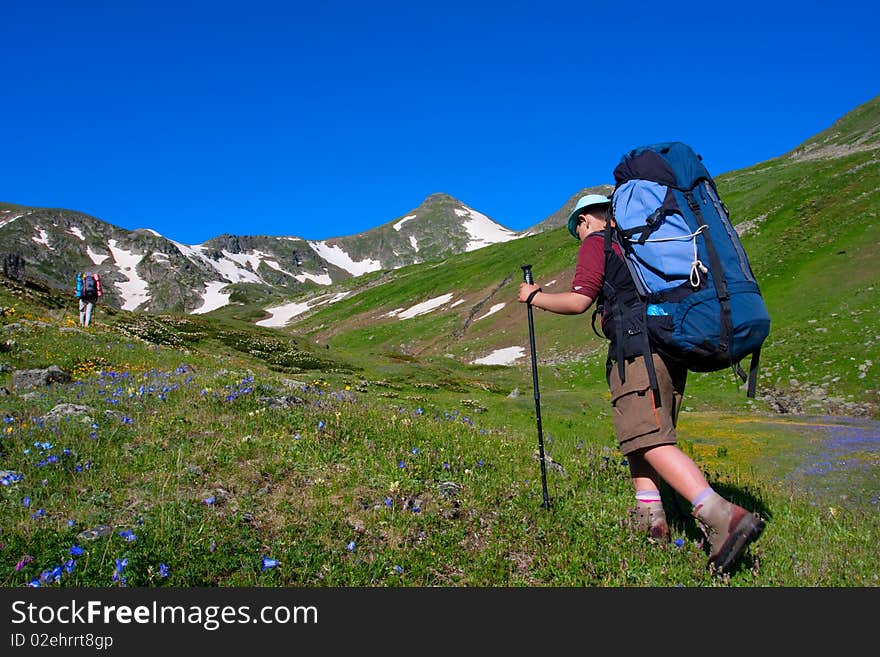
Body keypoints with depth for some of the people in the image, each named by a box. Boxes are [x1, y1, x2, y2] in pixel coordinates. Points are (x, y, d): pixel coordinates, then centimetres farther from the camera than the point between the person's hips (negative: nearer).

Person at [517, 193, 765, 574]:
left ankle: (723, 516, -28)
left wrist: (535, 297, 8)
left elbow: (578, 302, -7)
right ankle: (650, 519, 12)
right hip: (672, 345, 9)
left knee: (650, 439, -15)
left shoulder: (596, 242, 3)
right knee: (637, 432, 15)